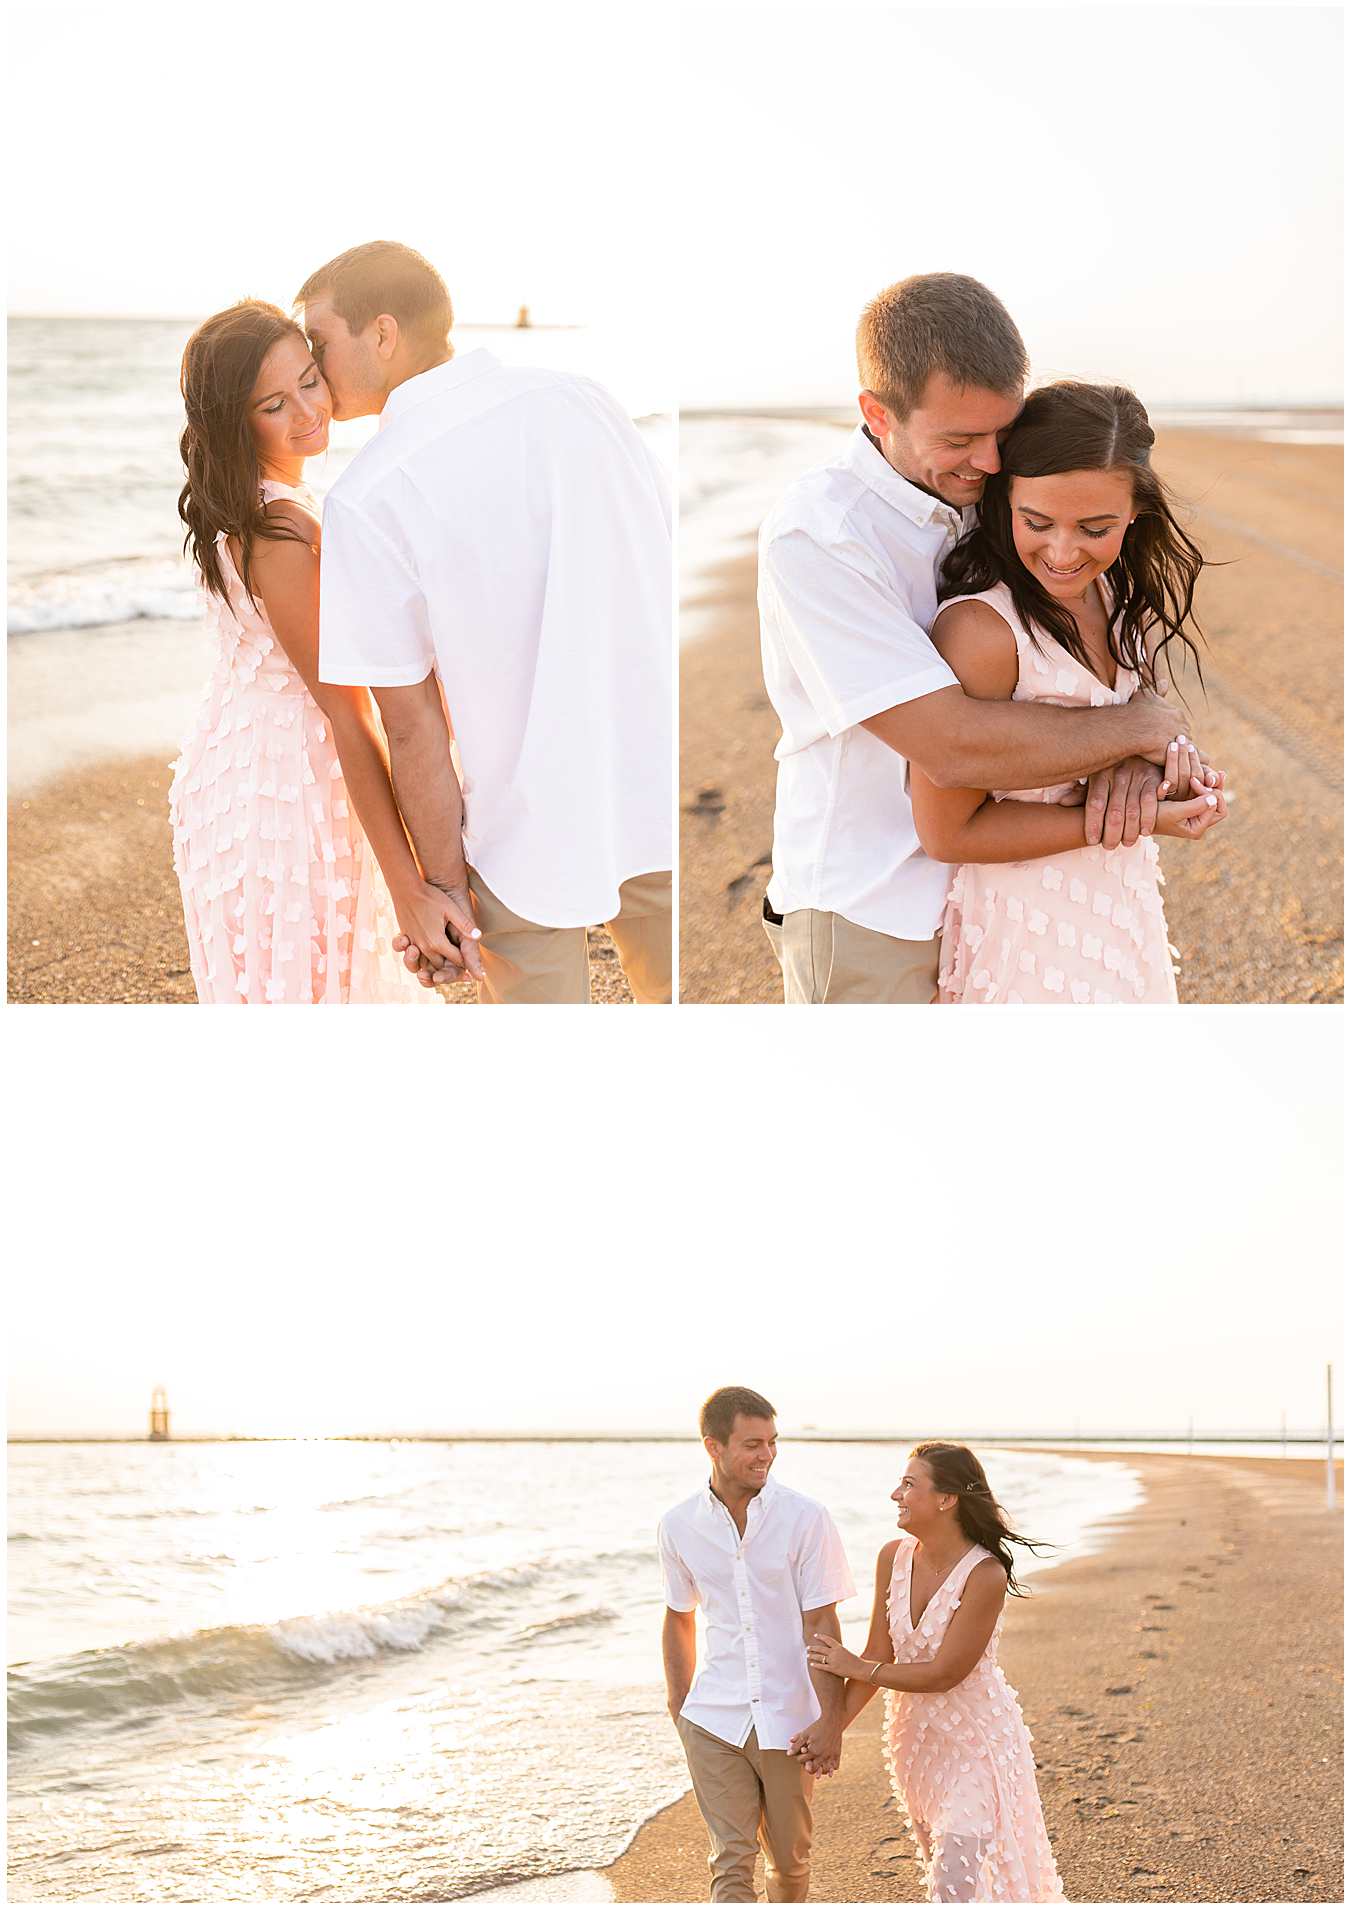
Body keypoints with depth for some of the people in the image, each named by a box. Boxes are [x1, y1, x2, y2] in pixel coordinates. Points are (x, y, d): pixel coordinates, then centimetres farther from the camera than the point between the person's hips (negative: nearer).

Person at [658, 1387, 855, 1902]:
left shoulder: (804, 1518, -7)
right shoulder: (678, 1527, 0)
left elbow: (822, 1624, -8)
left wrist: (830, 1721, -12)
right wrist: (680, 1711, 18)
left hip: (788, 1718, -1)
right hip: (714, 1721, 1)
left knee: (789, 1859, 13)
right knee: (730, 1862, -5)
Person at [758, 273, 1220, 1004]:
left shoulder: (990, 496, 2)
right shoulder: (814, 534, -21)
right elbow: (952, 745, -28)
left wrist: (1137, 757, -16)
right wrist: (1143, 727, -15)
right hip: (869, 917, -6)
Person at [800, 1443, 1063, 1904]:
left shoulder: (985, 1576, -25)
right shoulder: (894, 1557, -6)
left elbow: (944, 1673, -21)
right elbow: (880, 1654, 0)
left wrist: (855, 1668, -13)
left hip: (977, 1736, -7)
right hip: (915, 1735, 7)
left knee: (955, 1882, -13)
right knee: (941, 1865, 19)